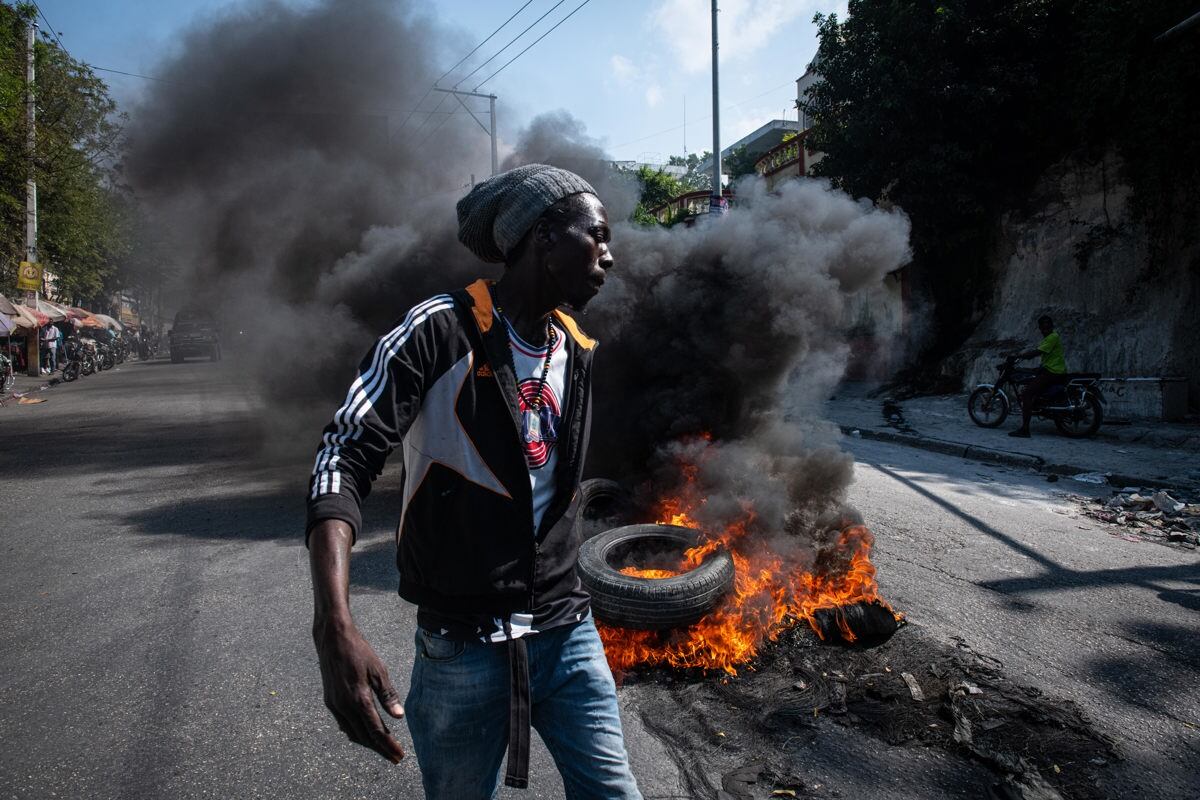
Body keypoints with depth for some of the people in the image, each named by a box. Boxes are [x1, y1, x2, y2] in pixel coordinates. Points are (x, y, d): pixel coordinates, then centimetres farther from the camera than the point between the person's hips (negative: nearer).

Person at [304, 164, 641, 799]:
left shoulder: (576, 352, 7)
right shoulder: (442, 329, -14)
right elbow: (344, 460, -20)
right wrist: (334, 627, -32)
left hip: (567, 633, 5)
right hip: (463, 647, -5)